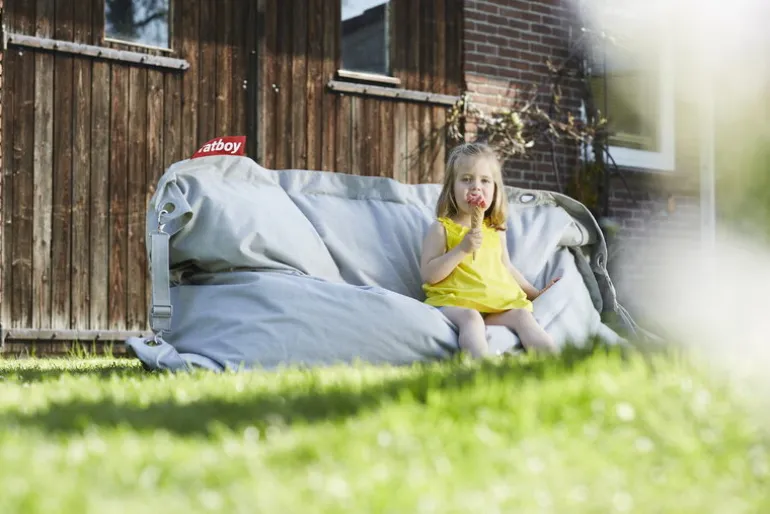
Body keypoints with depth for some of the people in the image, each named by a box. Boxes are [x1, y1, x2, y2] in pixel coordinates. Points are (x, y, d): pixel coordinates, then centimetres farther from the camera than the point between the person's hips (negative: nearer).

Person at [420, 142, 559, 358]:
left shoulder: (495, 230, 21)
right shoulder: (441, 228, 5)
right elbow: (428, 275, -5)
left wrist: (533, 292, 30)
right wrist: (462, 249, -13)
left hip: (498, 304, 6)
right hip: (454, 302, -6)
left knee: (522, 315, -24)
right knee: (470, 318, -37)